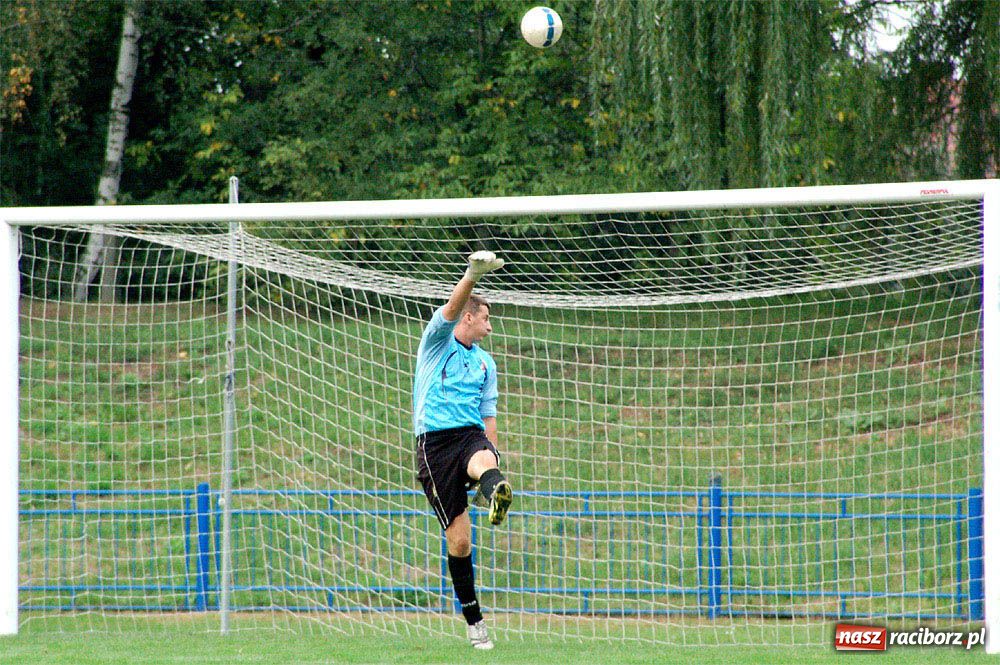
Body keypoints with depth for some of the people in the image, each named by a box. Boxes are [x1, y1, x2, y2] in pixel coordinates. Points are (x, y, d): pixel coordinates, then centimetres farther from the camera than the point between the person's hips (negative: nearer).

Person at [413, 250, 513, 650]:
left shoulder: (485, 363, 22)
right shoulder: (438, 341, 8)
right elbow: (451, 309, -11)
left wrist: (492, 452, 16)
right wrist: (473, 275, -27)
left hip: (471, 435, 3)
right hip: (434, 441, -3)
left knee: (484, 460, -37)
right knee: (458, 537, -6)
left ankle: (495, 495, -73)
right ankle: (473, 620, 5)